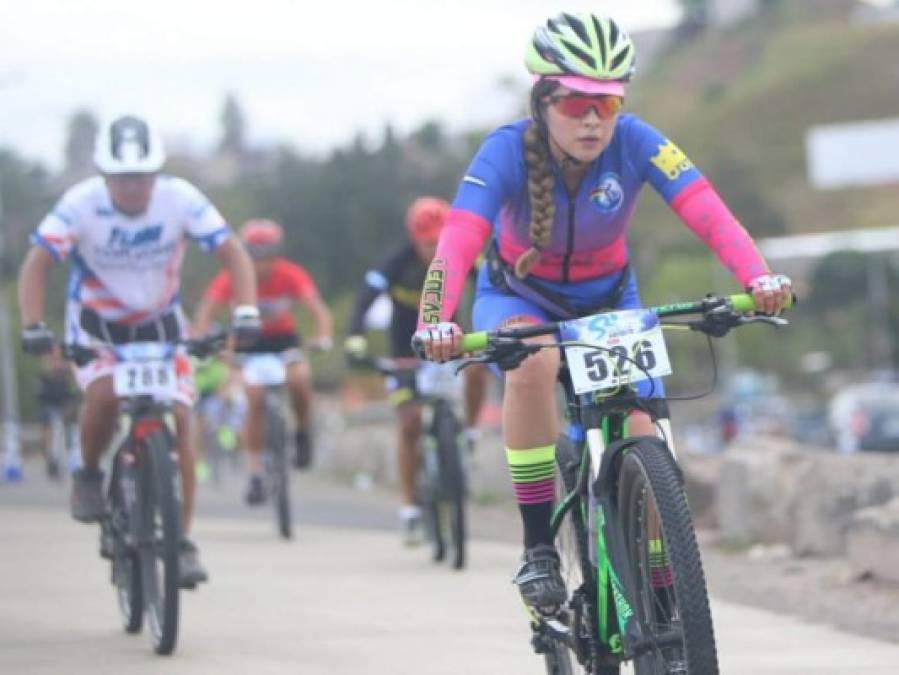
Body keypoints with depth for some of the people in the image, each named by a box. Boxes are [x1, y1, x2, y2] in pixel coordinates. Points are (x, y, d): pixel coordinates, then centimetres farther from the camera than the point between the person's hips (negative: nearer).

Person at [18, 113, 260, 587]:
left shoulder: (180, 199, -21)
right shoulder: (81, 205, -25)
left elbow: (233, 254, -19)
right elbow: (36, 264, -27)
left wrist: (245, 311, -35)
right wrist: (33, 327, -41)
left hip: (159, 321, 2)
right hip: (96, 322, -1)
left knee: (177, 420, -12)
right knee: (104, 393, -30)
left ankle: (183, 541, -3)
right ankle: (89, 474, 0)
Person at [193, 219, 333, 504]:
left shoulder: (291, 275, -23)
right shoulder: (233, 278, -23)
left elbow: (318, 309, -33)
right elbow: (205, 311, -31)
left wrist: (323, 338, -53)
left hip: (283, 339, 0)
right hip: (249, 342, 0)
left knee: (299, 379, -30)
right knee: (255, 400, -20)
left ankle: (303, 432, -2)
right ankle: (256, 472, -11)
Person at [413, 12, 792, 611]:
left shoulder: (635, 143, -25)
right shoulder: (508, 152, -28)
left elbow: (706, 210, -38)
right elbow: (458, 240, -42)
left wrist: (758, 277, -57)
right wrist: (436, 322, -61)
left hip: (607, 298, 2)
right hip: (519, 298, -2)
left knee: (641, 439, -14)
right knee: (534, 361, -36)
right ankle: (538, 548, -26)